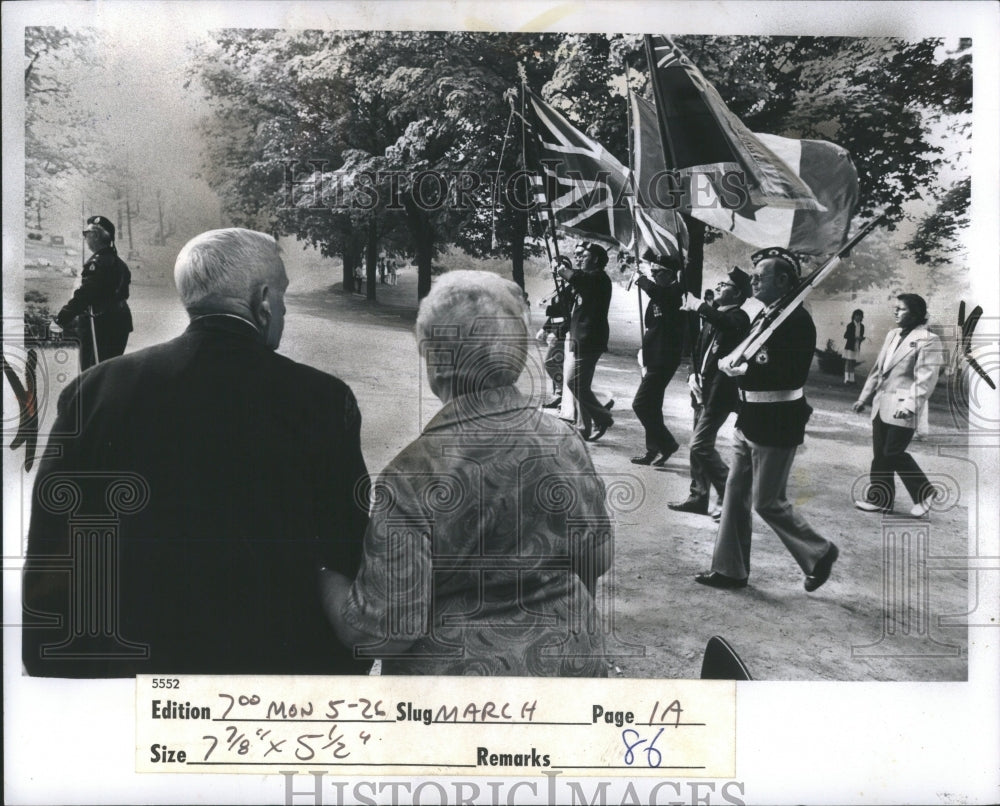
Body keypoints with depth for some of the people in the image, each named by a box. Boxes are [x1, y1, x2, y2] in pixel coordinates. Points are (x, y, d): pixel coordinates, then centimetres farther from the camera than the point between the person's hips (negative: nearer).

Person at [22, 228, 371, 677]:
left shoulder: (94, 389, -4)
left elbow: (50, 561, 0)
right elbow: (350, 560, -7)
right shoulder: (324, 400, -11)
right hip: (277, 661, -2)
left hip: (128, 662, 3)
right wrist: (349, 671, 5)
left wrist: (55, 672, 10)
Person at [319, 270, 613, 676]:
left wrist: (325, 577, -5)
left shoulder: (413, 475, -24)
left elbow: (385, 626, -21)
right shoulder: (566, 443, -10)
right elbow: (597, 559, 2)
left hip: (458, 672, -4)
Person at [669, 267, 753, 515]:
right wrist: (694, 375, 5)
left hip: (720, 391, -9)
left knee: (700, 445, -10)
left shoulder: (738, 317, -12)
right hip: (703, 388, 9)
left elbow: (726, 324, -37)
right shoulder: (714, 314, 11)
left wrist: (699, 306, -29)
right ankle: (698, 497, 23)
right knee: (700, 444, 13)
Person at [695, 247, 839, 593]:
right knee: (736, 495, 10)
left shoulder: (797, 321, -16)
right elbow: (736, 355, 15)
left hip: (777, 425, -9)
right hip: (750, 421, 9)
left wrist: (744, 369, -19)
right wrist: (730, 360, -5)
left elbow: (788, 375, -24)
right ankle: (729, 568, 19)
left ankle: (819, 553, 20)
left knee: (767, 502, 0)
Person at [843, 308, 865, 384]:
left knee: (853, 363, 10)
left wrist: (861, 338, -7)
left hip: (857, 347, 6)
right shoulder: (850, 325, -7)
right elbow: (846, 336, -9)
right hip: (849, 346, -6)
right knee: (848, 362, -6)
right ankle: (846, 379, -7)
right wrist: (855, 338, -20)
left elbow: (861, 335, 17)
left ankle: (851, 379, 14)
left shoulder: (861, 326, 9)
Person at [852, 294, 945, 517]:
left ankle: (924, 493, 12)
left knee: (893, 453, -7)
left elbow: (926, 379, -16)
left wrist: (910, 405, -26)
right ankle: (880, 498, 17)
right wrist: (864, 397, 18)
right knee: (880, 454, 9)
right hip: (882, 404, 8)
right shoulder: (892, 335, 15)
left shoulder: (927, 341, -8)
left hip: (902, 408, -7)